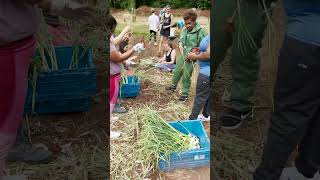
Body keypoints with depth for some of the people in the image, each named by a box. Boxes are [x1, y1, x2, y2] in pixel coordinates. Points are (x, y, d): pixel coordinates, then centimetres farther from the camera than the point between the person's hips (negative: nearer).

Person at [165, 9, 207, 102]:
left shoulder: (200, 31, -18)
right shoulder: (185, 29, -1)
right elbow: (181, 42, 2)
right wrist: (182, 54, -12)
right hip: (183, 54, 6)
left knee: (186, 75, 0)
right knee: (177, 71, 19)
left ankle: (185, 94, 18)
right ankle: (173, 85, 43)